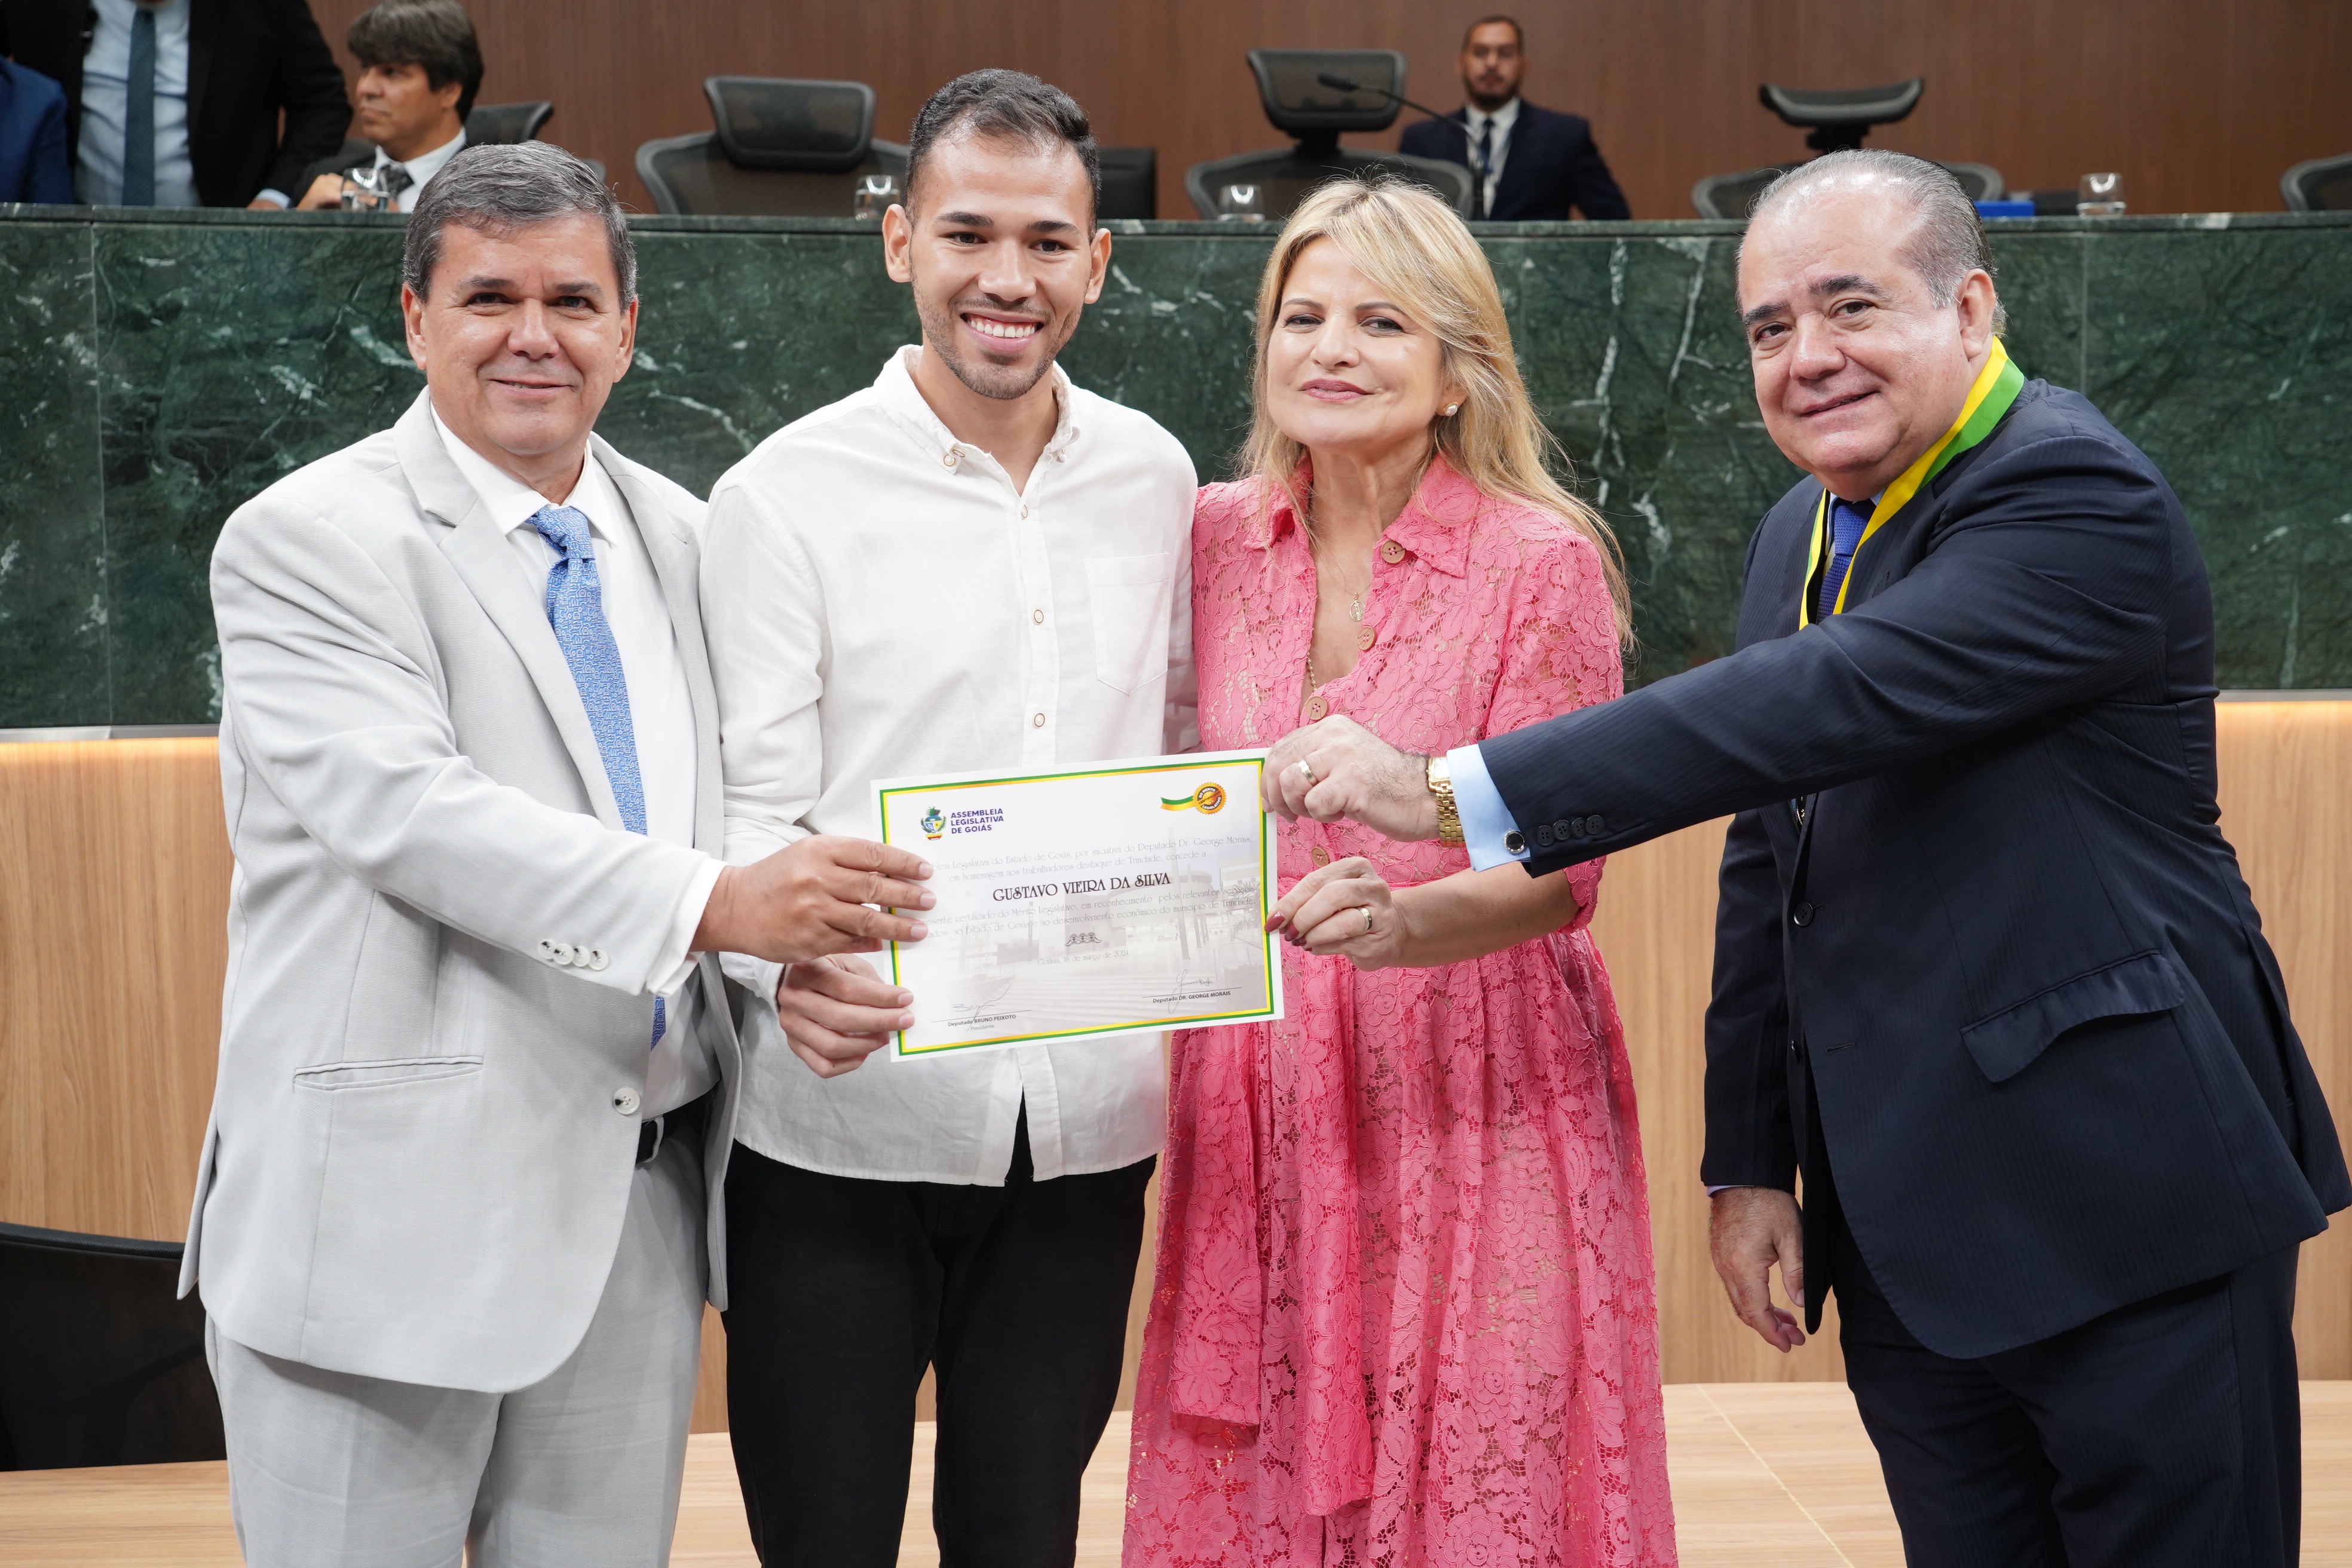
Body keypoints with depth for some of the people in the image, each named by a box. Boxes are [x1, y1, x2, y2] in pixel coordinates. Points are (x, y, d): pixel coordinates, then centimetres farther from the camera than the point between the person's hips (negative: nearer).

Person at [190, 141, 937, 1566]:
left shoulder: (678, 537, 11)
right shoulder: (309, 540, -7)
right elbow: (409, 808, -21)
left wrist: (817, 944, -3)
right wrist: (715, 902, -31)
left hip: (642, 1201, 5)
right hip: (395, 1205, -5)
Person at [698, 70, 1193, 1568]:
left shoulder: (1152, 478, 7)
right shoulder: (786, 494, -5)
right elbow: (750, 808, -8)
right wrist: (787, 959, -28)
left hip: (1085, 1124, 3)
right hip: (843, 1122, -3)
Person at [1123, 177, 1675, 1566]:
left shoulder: (1544, 564, -7)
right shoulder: (1220, 539, 5)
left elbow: (1558, 867, -11)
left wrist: (1399, 919, -28)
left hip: (1475, 1101, -3)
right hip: (1261, 1104, 4)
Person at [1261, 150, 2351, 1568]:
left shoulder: (2079, 502, -15)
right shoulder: (1802, 534, 12)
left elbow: (1831, 701, -30)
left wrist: (1455, 789, -32)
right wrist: (1750, 1162, 12)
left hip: (2126, 1208, -7)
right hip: (1905, 1229, 7)